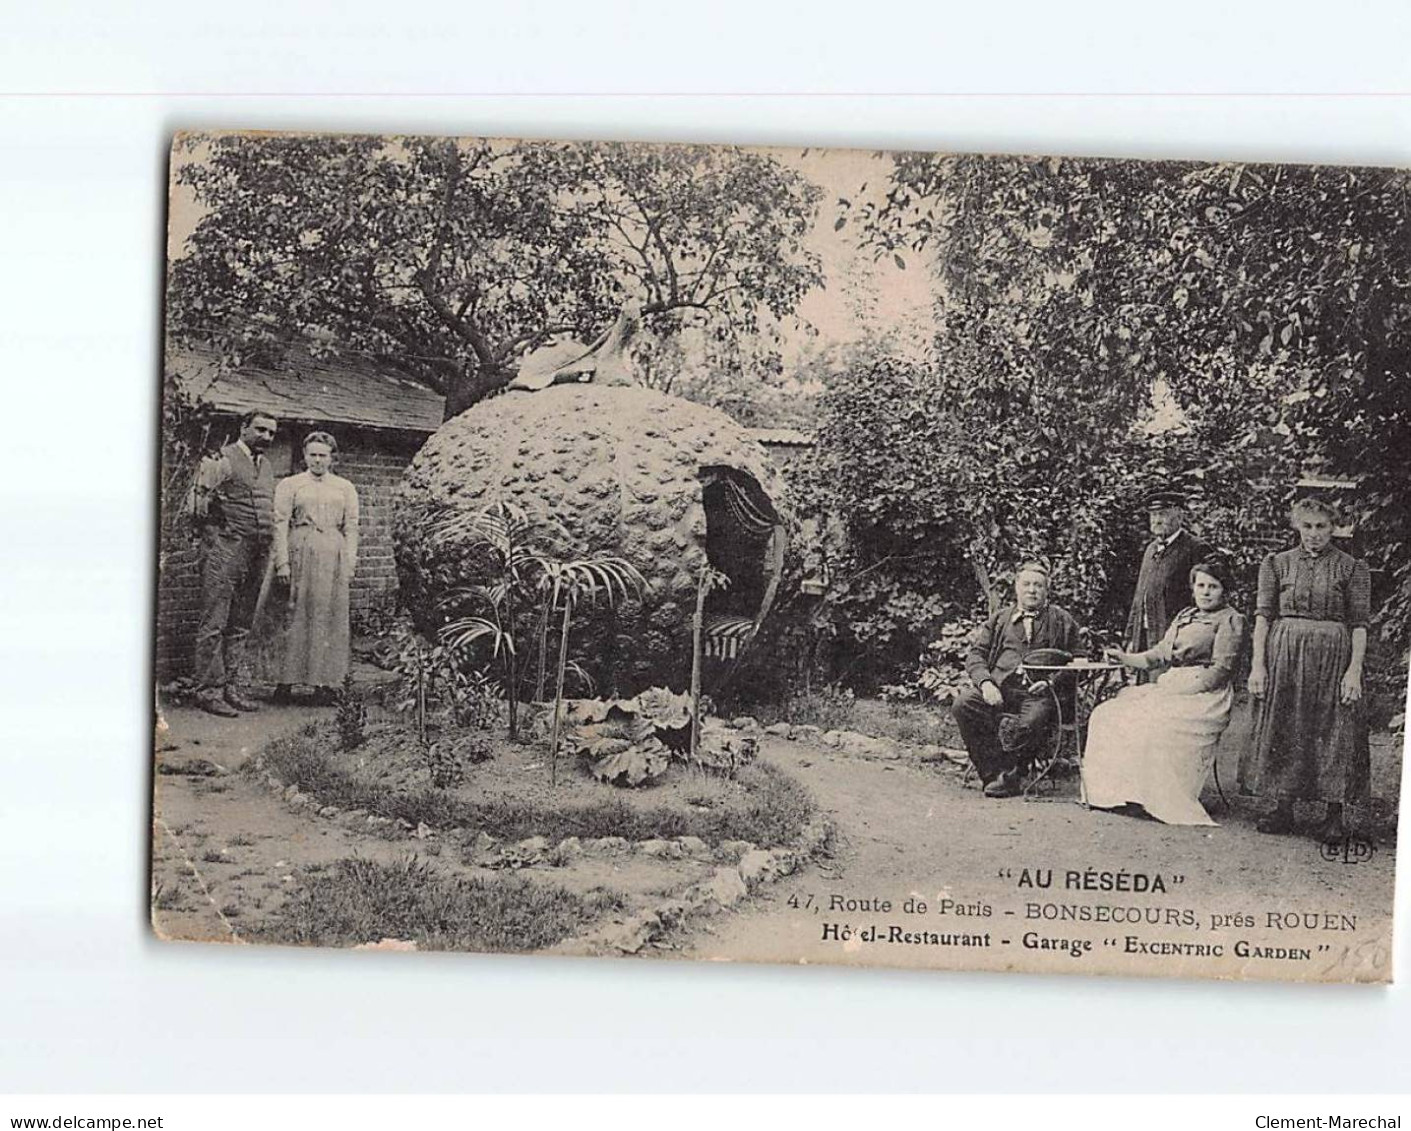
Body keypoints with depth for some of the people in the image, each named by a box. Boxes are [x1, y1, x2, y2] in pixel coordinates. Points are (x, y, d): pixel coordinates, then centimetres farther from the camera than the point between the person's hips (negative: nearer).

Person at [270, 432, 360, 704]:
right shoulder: (289, 485, 10)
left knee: (330, 615, -1)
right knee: (295, 614, -4)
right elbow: (280, 524, 3)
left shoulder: (345, 488, 15)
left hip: (334, 553, 2)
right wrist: (282, 562, -7)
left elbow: (351, 526, 10)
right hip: (300, 551, -2)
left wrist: (349, 563, 0)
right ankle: (286, 680, -1)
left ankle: (325, 681, 3)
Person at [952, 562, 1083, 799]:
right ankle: (994, 771, -19)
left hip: (1036, 692, -2)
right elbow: (976, 654, 14)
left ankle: (1008, 773, -14)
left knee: (1034, 719, -37)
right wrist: (985, 682, -6)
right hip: (997, 688, 3)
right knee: (963, 704, -27)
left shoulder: (1061, 622, 16)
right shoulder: (999, 619, 23)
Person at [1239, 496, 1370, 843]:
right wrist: (1258, 664, -4)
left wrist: (1355, 670, -10)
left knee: (1335, 733, -1)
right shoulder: (1277, 564, 8)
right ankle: (1283, 810, 13)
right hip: (1283, 654, 2)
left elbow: (1359, 625, -1)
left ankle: (1335, 815, 7)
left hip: (1333, 657, -2)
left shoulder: (1352, 568, 2)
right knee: (1283, 731, 5)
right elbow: (1263, 616, 4)